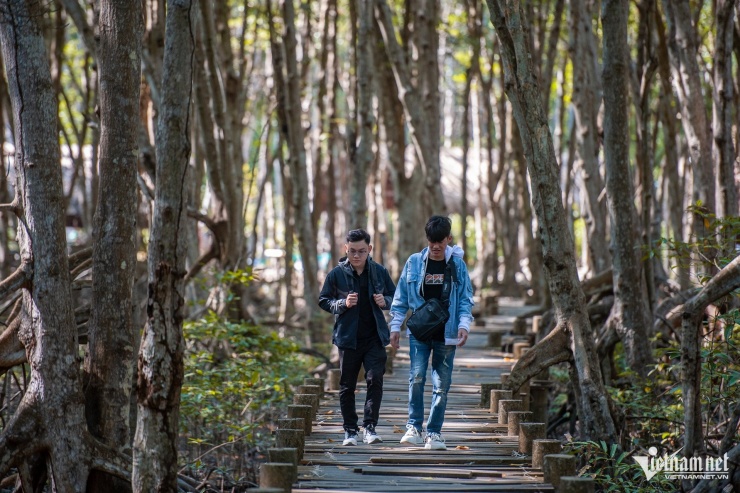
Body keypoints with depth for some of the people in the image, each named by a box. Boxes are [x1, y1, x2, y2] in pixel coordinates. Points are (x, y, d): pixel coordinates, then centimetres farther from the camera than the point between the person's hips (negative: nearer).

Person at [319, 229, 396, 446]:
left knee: (375, 380, -10)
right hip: (348, 337, 0)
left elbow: (395, 297, 13)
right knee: (347, 386, 5)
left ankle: (370, 428, -5)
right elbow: (323, 300, 4)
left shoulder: (379, 272, 3)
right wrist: (342, 304, -14)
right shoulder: (337, 274, -2)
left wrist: (385, 301, -10)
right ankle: (350, 431, 15)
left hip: (375, 337, 0)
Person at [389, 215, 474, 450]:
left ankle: (434, 432, 10)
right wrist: (395, 326, 4)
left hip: (446, 334, 0)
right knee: (417, 377, -13)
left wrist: (464, 325, -9)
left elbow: (465, 299, 5)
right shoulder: (414, 263, 3)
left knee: (442, 385, 2)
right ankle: (414, 426, -3)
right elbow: (401, 297, 8)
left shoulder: (457, 265, 3)